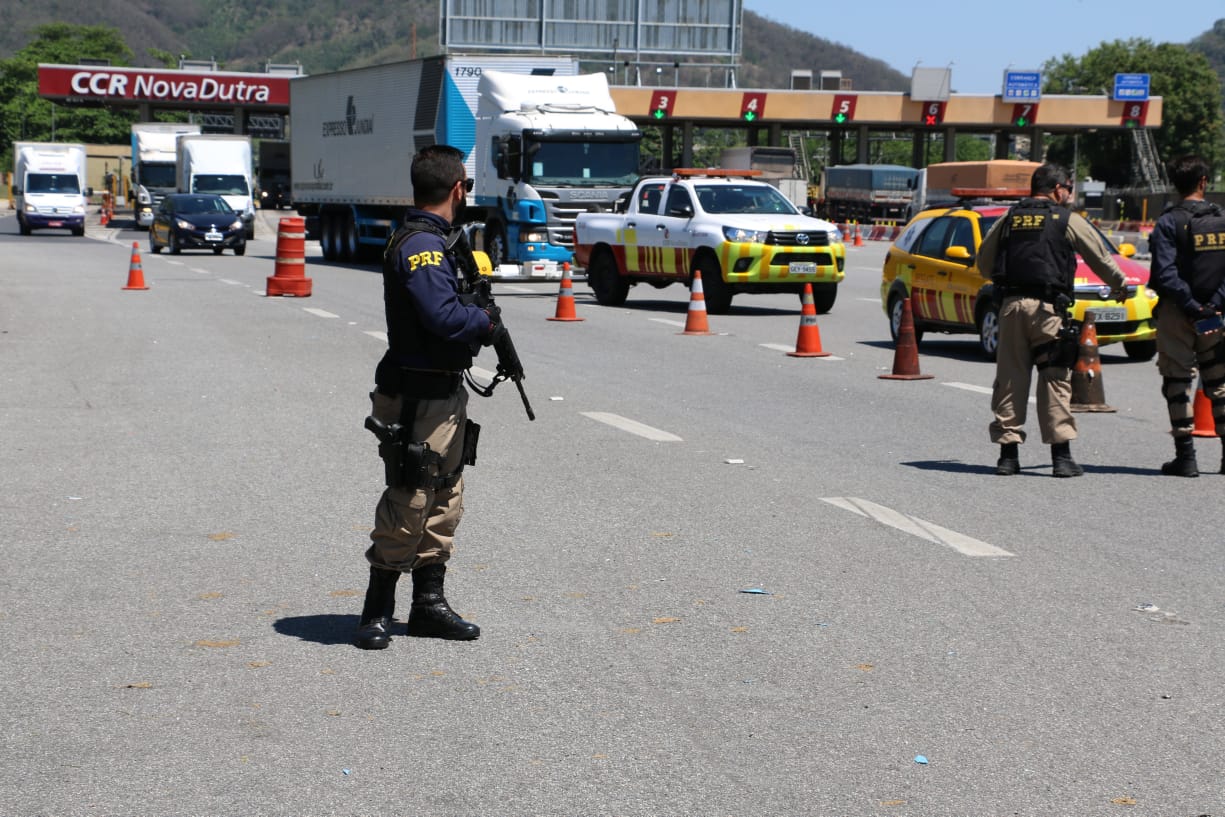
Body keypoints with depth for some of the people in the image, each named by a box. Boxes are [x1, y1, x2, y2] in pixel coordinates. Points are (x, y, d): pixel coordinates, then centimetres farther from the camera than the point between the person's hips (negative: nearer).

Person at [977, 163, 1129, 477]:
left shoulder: (1008, 219, 13)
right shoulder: (1068, 220, 3)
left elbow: (984, 262, 15)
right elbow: (1101, 258, 9)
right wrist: (1119, 285, 26)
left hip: (1011, 305, 4)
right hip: (1048, 308, -3)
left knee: (1009, 380, 7)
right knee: (1055, 381, 0)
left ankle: (1008, 454, 7)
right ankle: (1061, 456, -1)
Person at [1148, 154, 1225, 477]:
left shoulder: (1169, 223, -9)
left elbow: (1165, 273, -17)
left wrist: (1191, 306, -13)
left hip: (1177, 314, -4)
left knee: (1177, 383, 2)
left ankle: (1185, 456, -1)